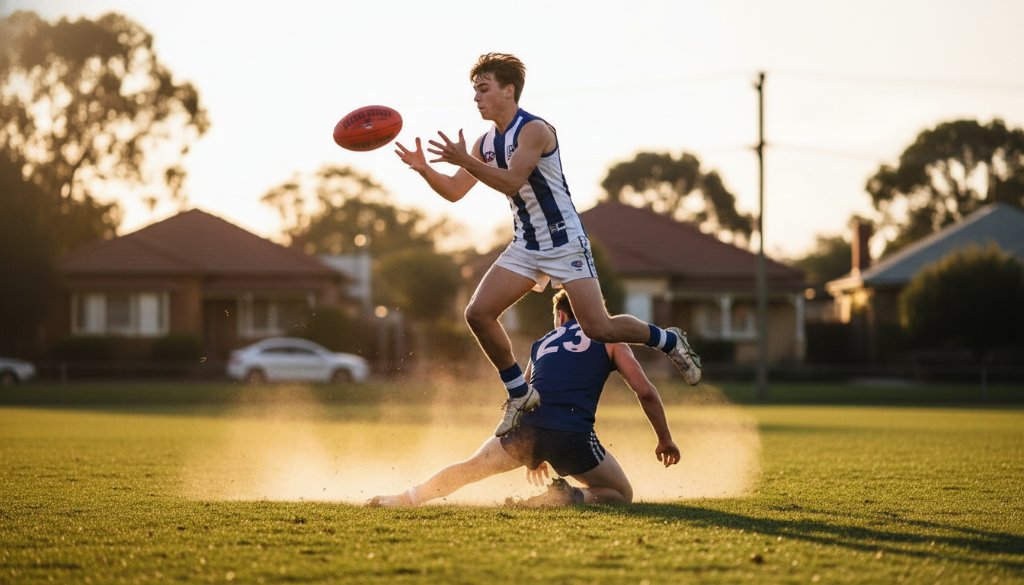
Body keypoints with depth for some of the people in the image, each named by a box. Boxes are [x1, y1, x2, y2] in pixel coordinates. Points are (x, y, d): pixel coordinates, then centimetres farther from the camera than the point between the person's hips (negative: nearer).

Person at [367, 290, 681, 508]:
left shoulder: (541, 344, 28)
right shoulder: (608, 338, 16)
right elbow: (646, 392, 8)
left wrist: (532, 455, 47)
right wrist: (665, 440, 20)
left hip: (527, 428, 3)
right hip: (573, 436, -3)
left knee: (468, 469, 25)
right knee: (622, 494, 15)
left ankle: (407, 498, 20)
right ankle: (572, 496, -11)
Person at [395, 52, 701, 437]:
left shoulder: (534, 130, -16)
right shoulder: (486, 143, 9)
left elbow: (512, 182, -28)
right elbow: (454, 192, 12)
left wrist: (465, 161, -33)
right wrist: (425, 170, -5)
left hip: (565, 242, -7)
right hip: (525, 247, 8)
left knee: (599, 328, -15)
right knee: (479, 312, -7)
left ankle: (669, 341, 13)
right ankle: (520, 395, 6)